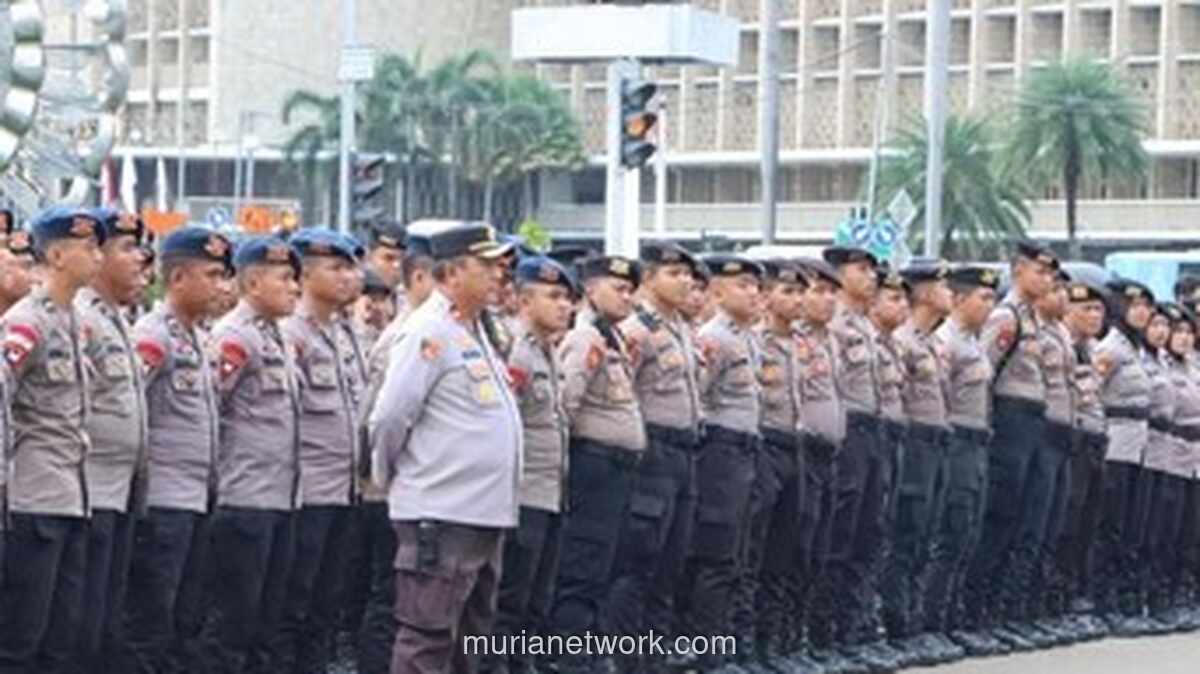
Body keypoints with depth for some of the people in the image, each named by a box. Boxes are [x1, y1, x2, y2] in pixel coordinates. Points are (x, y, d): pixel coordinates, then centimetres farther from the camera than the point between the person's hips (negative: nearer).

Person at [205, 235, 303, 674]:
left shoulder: (279, 339, 17)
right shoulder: (234, 336, -12)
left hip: (283, 497, 9)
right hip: (246, 499, -9)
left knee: (269, 616, 12)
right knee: (236, 616, -3)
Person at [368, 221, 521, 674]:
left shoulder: (472, 332, 16)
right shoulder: (430, 333, -13)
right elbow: (389, 419, -16)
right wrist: (391, 479, -3)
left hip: (485, 514, 9)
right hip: (441, 514, -9)